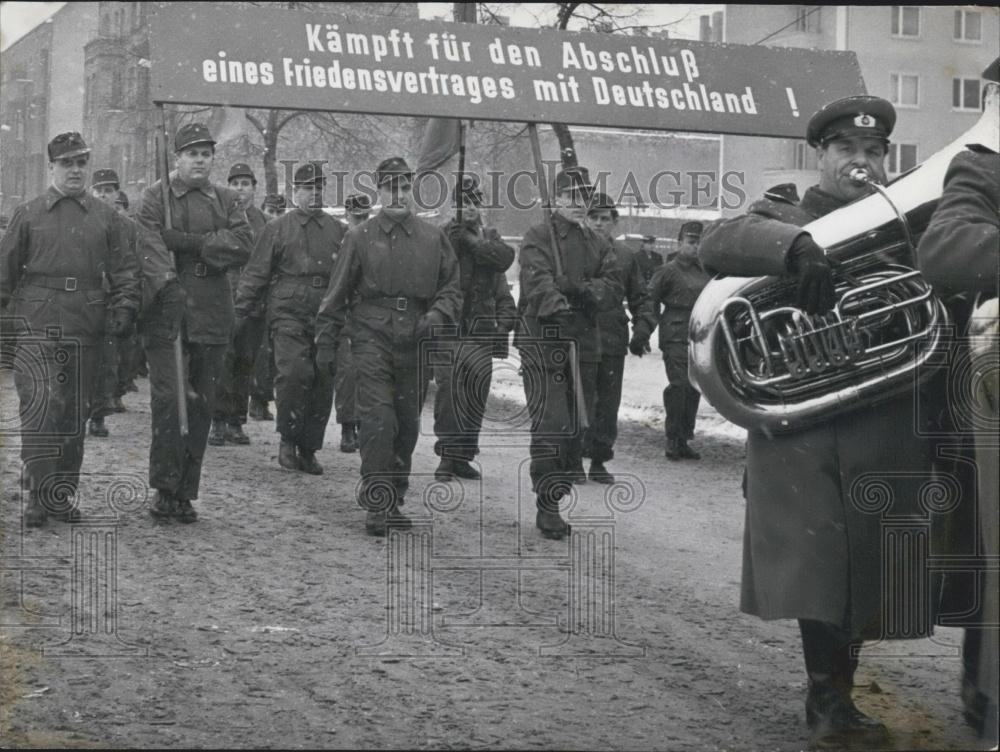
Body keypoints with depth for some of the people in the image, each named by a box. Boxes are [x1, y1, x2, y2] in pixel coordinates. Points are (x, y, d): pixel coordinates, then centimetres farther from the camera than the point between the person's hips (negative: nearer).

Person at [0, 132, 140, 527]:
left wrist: (124, 308, -6)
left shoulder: (106, 218, 12)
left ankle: (65, 492, 17)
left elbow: (124, 269, 9)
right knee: (40, 406, -13)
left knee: (76, 413, 7)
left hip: (86, 328, 2)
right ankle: (38, 494, -8)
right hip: (36, 324, -2)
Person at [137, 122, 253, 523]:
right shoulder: (156, 196, 4)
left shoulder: (227, 200, 13)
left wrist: (185, 241, -10)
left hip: (211, 314, 4)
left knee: (201, 404, 6)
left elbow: (243, 246, -4)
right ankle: (163, 489, -4)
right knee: (168, 396, -13)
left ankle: (185, 493, 13)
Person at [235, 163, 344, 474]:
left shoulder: (338, 232, 13)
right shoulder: (277, 229, 6)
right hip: (288, 315, -3)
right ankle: (288, 439, -3)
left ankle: (308, 450, 15)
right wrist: (239, 314, 1)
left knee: (323, 383, 2)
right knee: (294, 372, -21)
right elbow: (255, 275, 5)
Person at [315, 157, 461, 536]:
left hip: (415, 344, 3)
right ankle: (375, 505, -9)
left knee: (407, 426, 8)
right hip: (372, 338, -3)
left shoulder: (434, 239, 9)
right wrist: (326, 343, 6)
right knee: (378, 420, -14)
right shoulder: (360, 237, 4)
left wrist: (436, 317, -9)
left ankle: (394, 500, 21)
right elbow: (337, 295, 8)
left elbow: (451, 290, 11)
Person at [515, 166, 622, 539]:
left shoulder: (598, 244, 17)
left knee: (576, 423, 10)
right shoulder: (538, 237, -1)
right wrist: (558, 307, -38)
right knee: (550, 426, -10)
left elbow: (615, 288, 5)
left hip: (584, 341, 6)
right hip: (542, 342, -6)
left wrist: (585, 291, -16)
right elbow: (538, 281, -18)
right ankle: (547, 508, -7)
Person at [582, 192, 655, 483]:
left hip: (613, 341, 3)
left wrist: (642, 329, 2)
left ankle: (599, 461, 15)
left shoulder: (626, 256, 10)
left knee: (607, 404, 5)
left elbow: (640, 298, 15)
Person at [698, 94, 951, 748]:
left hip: (888, 430, 3)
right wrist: (799, 247, -29)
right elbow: (718, 244, -13)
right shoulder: (782, 220, 10)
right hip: (800, 428, -3)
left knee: (866, 571, 2)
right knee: (817, 565, -9)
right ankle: (830, 698, 2)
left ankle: (834, 697, 18)